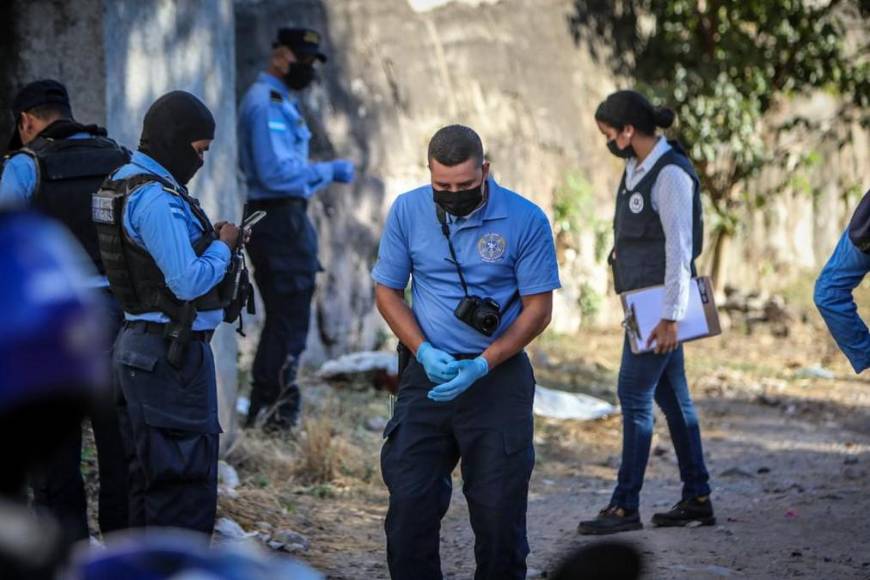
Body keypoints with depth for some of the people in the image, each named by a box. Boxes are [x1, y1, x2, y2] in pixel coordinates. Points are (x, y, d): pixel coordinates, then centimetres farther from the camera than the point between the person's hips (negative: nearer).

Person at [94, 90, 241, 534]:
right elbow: (188, 282, -24)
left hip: (138, 346, 11)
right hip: (170, 353, -11)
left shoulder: (123, 183, 13)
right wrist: (223, 246, -7)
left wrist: (208, 239, 10)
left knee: (148, 478, 17)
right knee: (186, 482, -7)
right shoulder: (155, 198, -20)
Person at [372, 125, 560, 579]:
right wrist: (425, 352, -11)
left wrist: (482, 365, -16)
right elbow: (387, 291, 5)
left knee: (499, 508, 1)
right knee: (409, 503, -2)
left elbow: (538, 308, -5)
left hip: (499, 375, -2)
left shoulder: (525, 220, -10)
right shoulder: (407, 211, -3)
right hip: (428, 372, 2)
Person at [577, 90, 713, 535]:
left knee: (634, 395, -9)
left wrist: (670, 316, -21)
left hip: (660, 298, -10)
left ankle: (625, 507, -6)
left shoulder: (671, 173, -17)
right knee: (671, 395, 12)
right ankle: (697, 498, 18)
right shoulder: (636, 167, 11)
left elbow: (680, 248, -19)